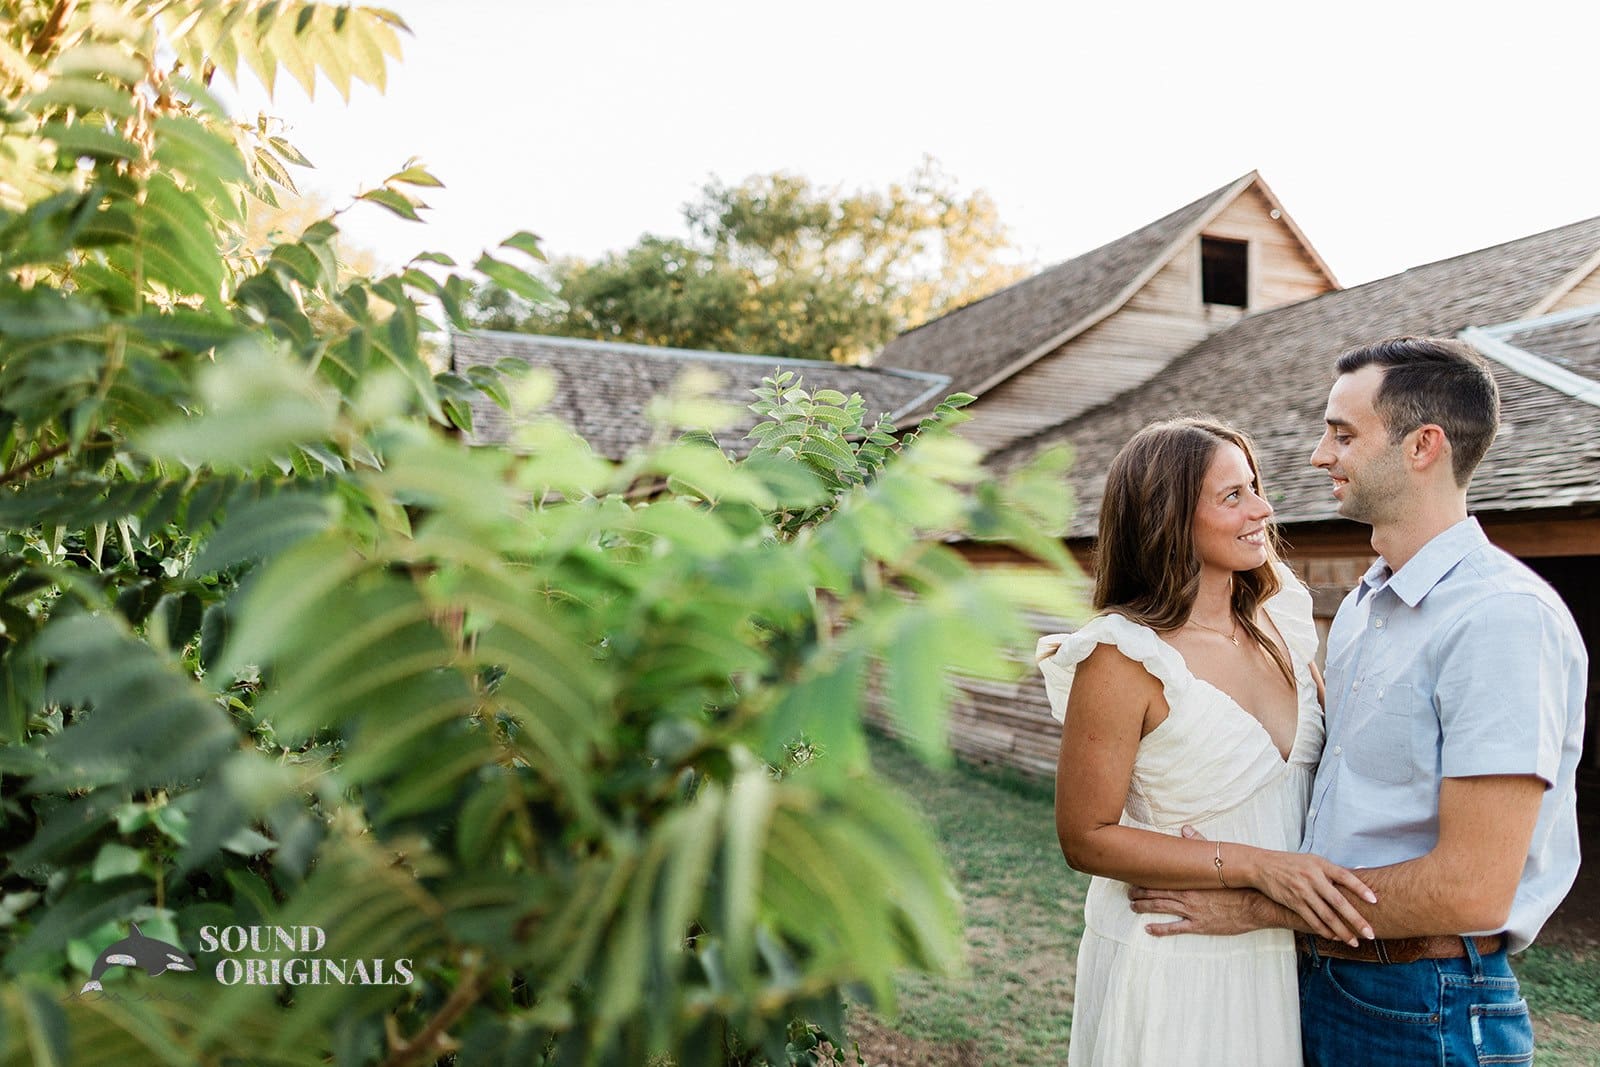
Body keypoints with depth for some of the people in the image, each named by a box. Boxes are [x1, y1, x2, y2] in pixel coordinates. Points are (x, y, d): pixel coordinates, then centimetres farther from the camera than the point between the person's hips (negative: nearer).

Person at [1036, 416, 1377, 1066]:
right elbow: (1086, 837, -17)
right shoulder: (1125, 657, -20)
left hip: (1283, 956, 6)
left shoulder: (1280, 622, 0)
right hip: (1171, 969, -6)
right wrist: (1254, 866, -24)